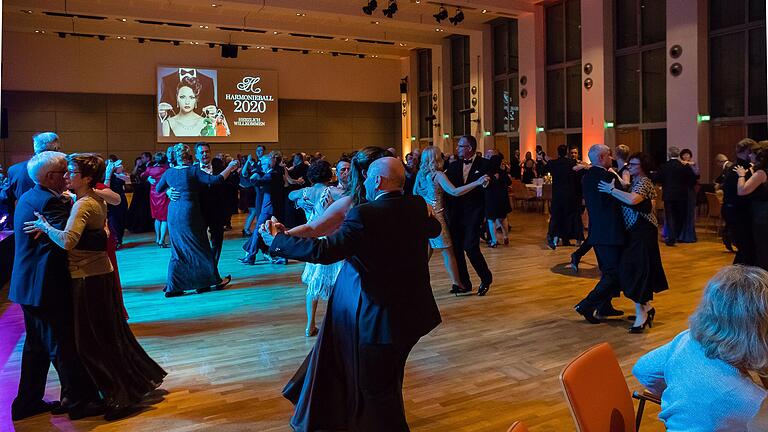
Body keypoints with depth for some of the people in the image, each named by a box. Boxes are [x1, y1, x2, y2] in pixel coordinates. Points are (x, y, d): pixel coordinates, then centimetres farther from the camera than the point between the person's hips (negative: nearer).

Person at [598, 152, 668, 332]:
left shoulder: (644, 182, -13)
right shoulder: (636, 182, 18)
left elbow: (632, 199, -31)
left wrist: (611, 190, -24)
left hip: (642, 231, -10)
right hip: (635, 231, 10)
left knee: (636, 269, -9)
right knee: (639, 269, 14)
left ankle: (641, 314, -5)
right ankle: (646, 307, 24)